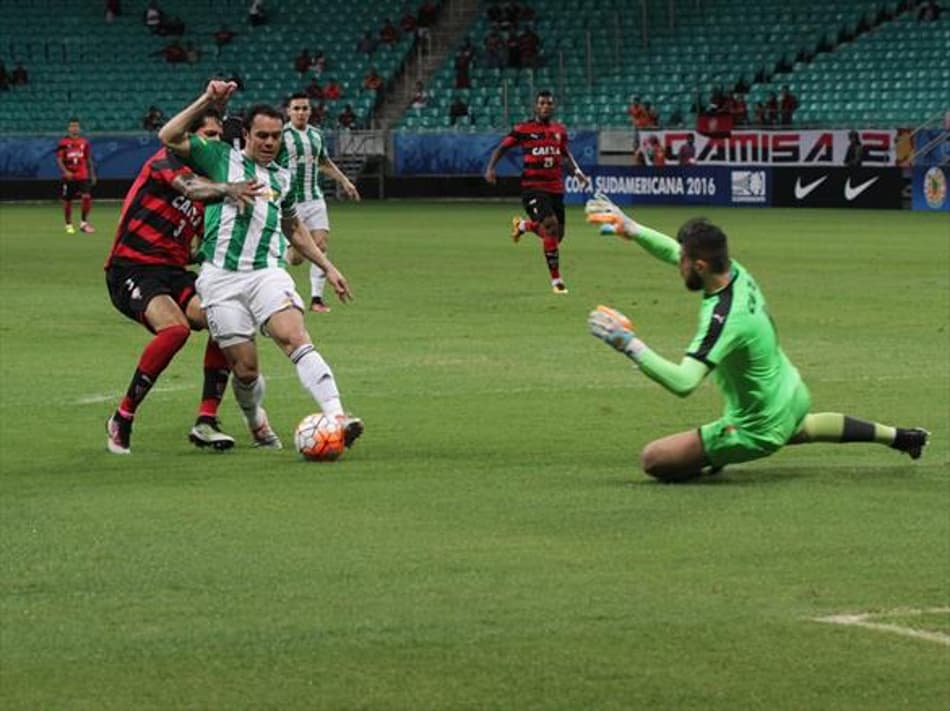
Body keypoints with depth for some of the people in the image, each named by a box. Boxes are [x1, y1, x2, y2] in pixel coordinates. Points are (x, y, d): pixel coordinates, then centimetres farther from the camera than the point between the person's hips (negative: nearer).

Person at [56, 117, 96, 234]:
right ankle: (69, 225, 19)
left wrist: (92, 175, 13)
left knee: (87, 197, -14)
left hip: (83, 176, 2)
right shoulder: (63, 143, -1)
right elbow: (59, 159, -5)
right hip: (69, 176, -2)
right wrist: (65, 171, -19)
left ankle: (84, 222, -2)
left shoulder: (84, 142, 8)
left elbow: (89, 160, 15)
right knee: (67, 201, 5)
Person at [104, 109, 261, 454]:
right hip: (131, 269, -7)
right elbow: (188, 186, -30)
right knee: (175, 327, -31)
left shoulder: (208, 183, 15)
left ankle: (206, 421, -9)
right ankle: (122, 420, -16)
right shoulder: (166, 160, -6)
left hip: (172, 271, 7)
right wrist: (226, 188, -47)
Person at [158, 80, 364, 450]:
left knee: (295, 338, -23)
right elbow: (169, 138, -5)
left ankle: (336, 416, -36)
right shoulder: (220, 157, 8)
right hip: (221, 277, -2)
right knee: (245, 368, -4)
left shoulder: (282, 178, 21)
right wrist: (207, 101, -11)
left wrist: (327, 267, 31)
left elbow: (293, 231, 35)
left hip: (267, 273, 2)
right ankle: (256, 421, 28)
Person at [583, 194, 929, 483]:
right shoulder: (738, 273, -9)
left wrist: (631, 346, -41)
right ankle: (898, 436, 54)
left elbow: (683, 382, -43)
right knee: (800, 428, 46)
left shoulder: (723, 318, -34)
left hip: (759, 428, -9)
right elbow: (673, 250, 8)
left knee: (653, 459, -14)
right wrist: (630, 229, 0)